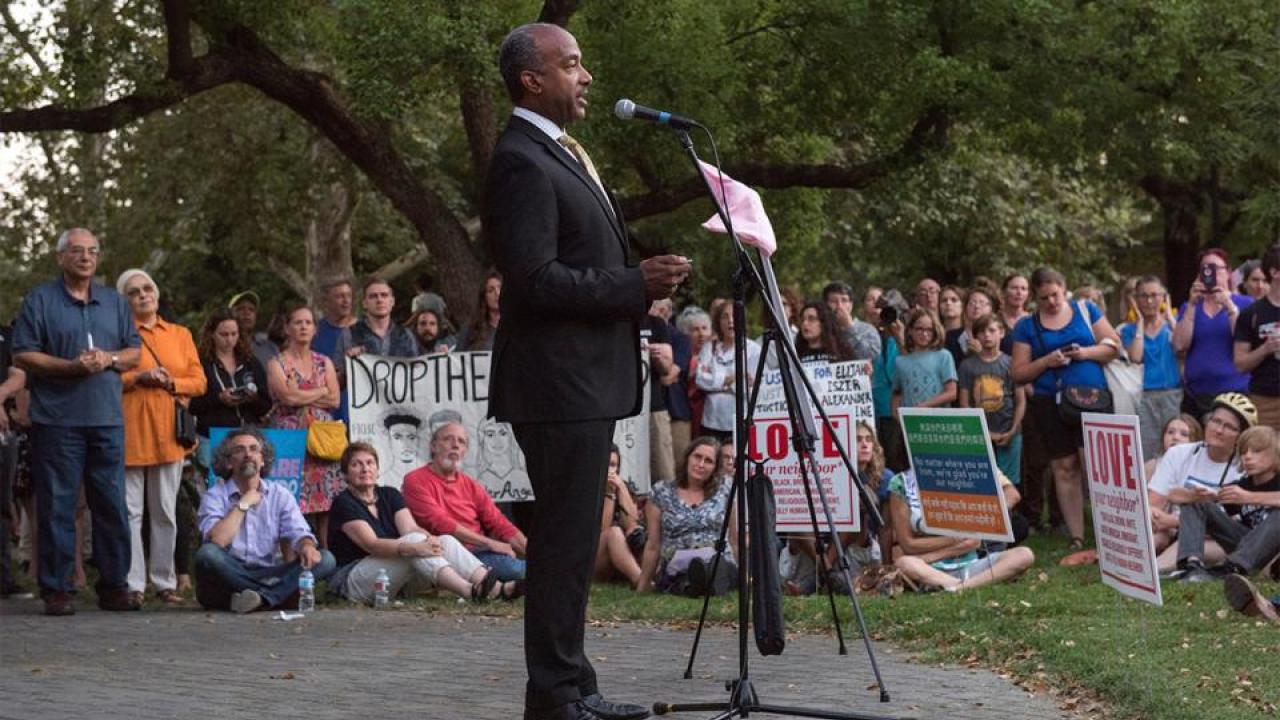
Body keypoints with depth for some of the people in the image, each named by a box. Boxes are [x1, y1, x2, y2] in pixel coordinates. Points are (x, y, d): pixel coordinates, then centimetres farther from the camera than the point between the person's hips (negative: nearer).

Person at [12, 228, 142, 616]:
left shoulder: (115, 302, 16)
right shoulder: (40, 300, 3)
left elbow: (134, 352, 16)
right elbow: (22, 355, -3)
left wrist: (109, 359, -5)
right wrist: (70, 366, -14)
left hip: (107, 418, 4)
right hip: (57, 420, -4)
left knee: (112, 504, 4)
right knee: (57, 506, -3)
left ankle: (114, 586, 11)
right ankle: (56, 590, 1)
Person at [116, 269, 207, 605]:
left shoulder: (180, 335, 15)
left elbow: (199, 382, 10)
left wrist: (170, 382, -7)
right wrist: (138, 377, -13)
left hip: (168, 433, 3)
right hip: (130, 433, -3)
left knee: (166, 512, 6)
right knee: (130, 511, -4)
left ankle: (165, 582, 12)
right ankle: (133, 584, -2)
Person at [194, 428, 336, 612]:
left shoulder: (280, 495, 11)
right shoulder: (214, 496, 0)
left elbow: (298, 532, -3)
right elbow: (217, 541, -18)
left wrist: (307, 546, -27)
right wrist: (243, 505, -10)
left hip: (266, 575, 3)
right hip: (229, 575, -3)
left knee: (325, 560, -17)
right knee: (207, 554, -36)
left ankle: (260, 597, -35)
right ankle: (277, 595, -26)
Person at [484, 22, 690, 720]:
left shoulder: (559, 153, 18)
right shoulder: (521, 163, -15)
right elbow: (535, 278, -22)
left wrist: (639, 278, 9)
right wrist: (636, 286, -19)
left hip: (587, 380, 11)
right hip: (558, 382, -11)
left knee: (573, 539, 13)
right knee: (564, 539, -8)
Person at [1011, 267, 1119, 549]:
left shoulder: (1085, 310, 9)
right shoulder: (1027, 326, 8)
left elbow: (1112, 345, 9)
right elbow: (1019, 373, 6)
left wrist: (1086, 352, -9)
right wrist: (1047, 362, -11)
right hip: (1050, 403, 1)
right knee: (1064, 468, 3)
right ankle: (1076, 538, 7)